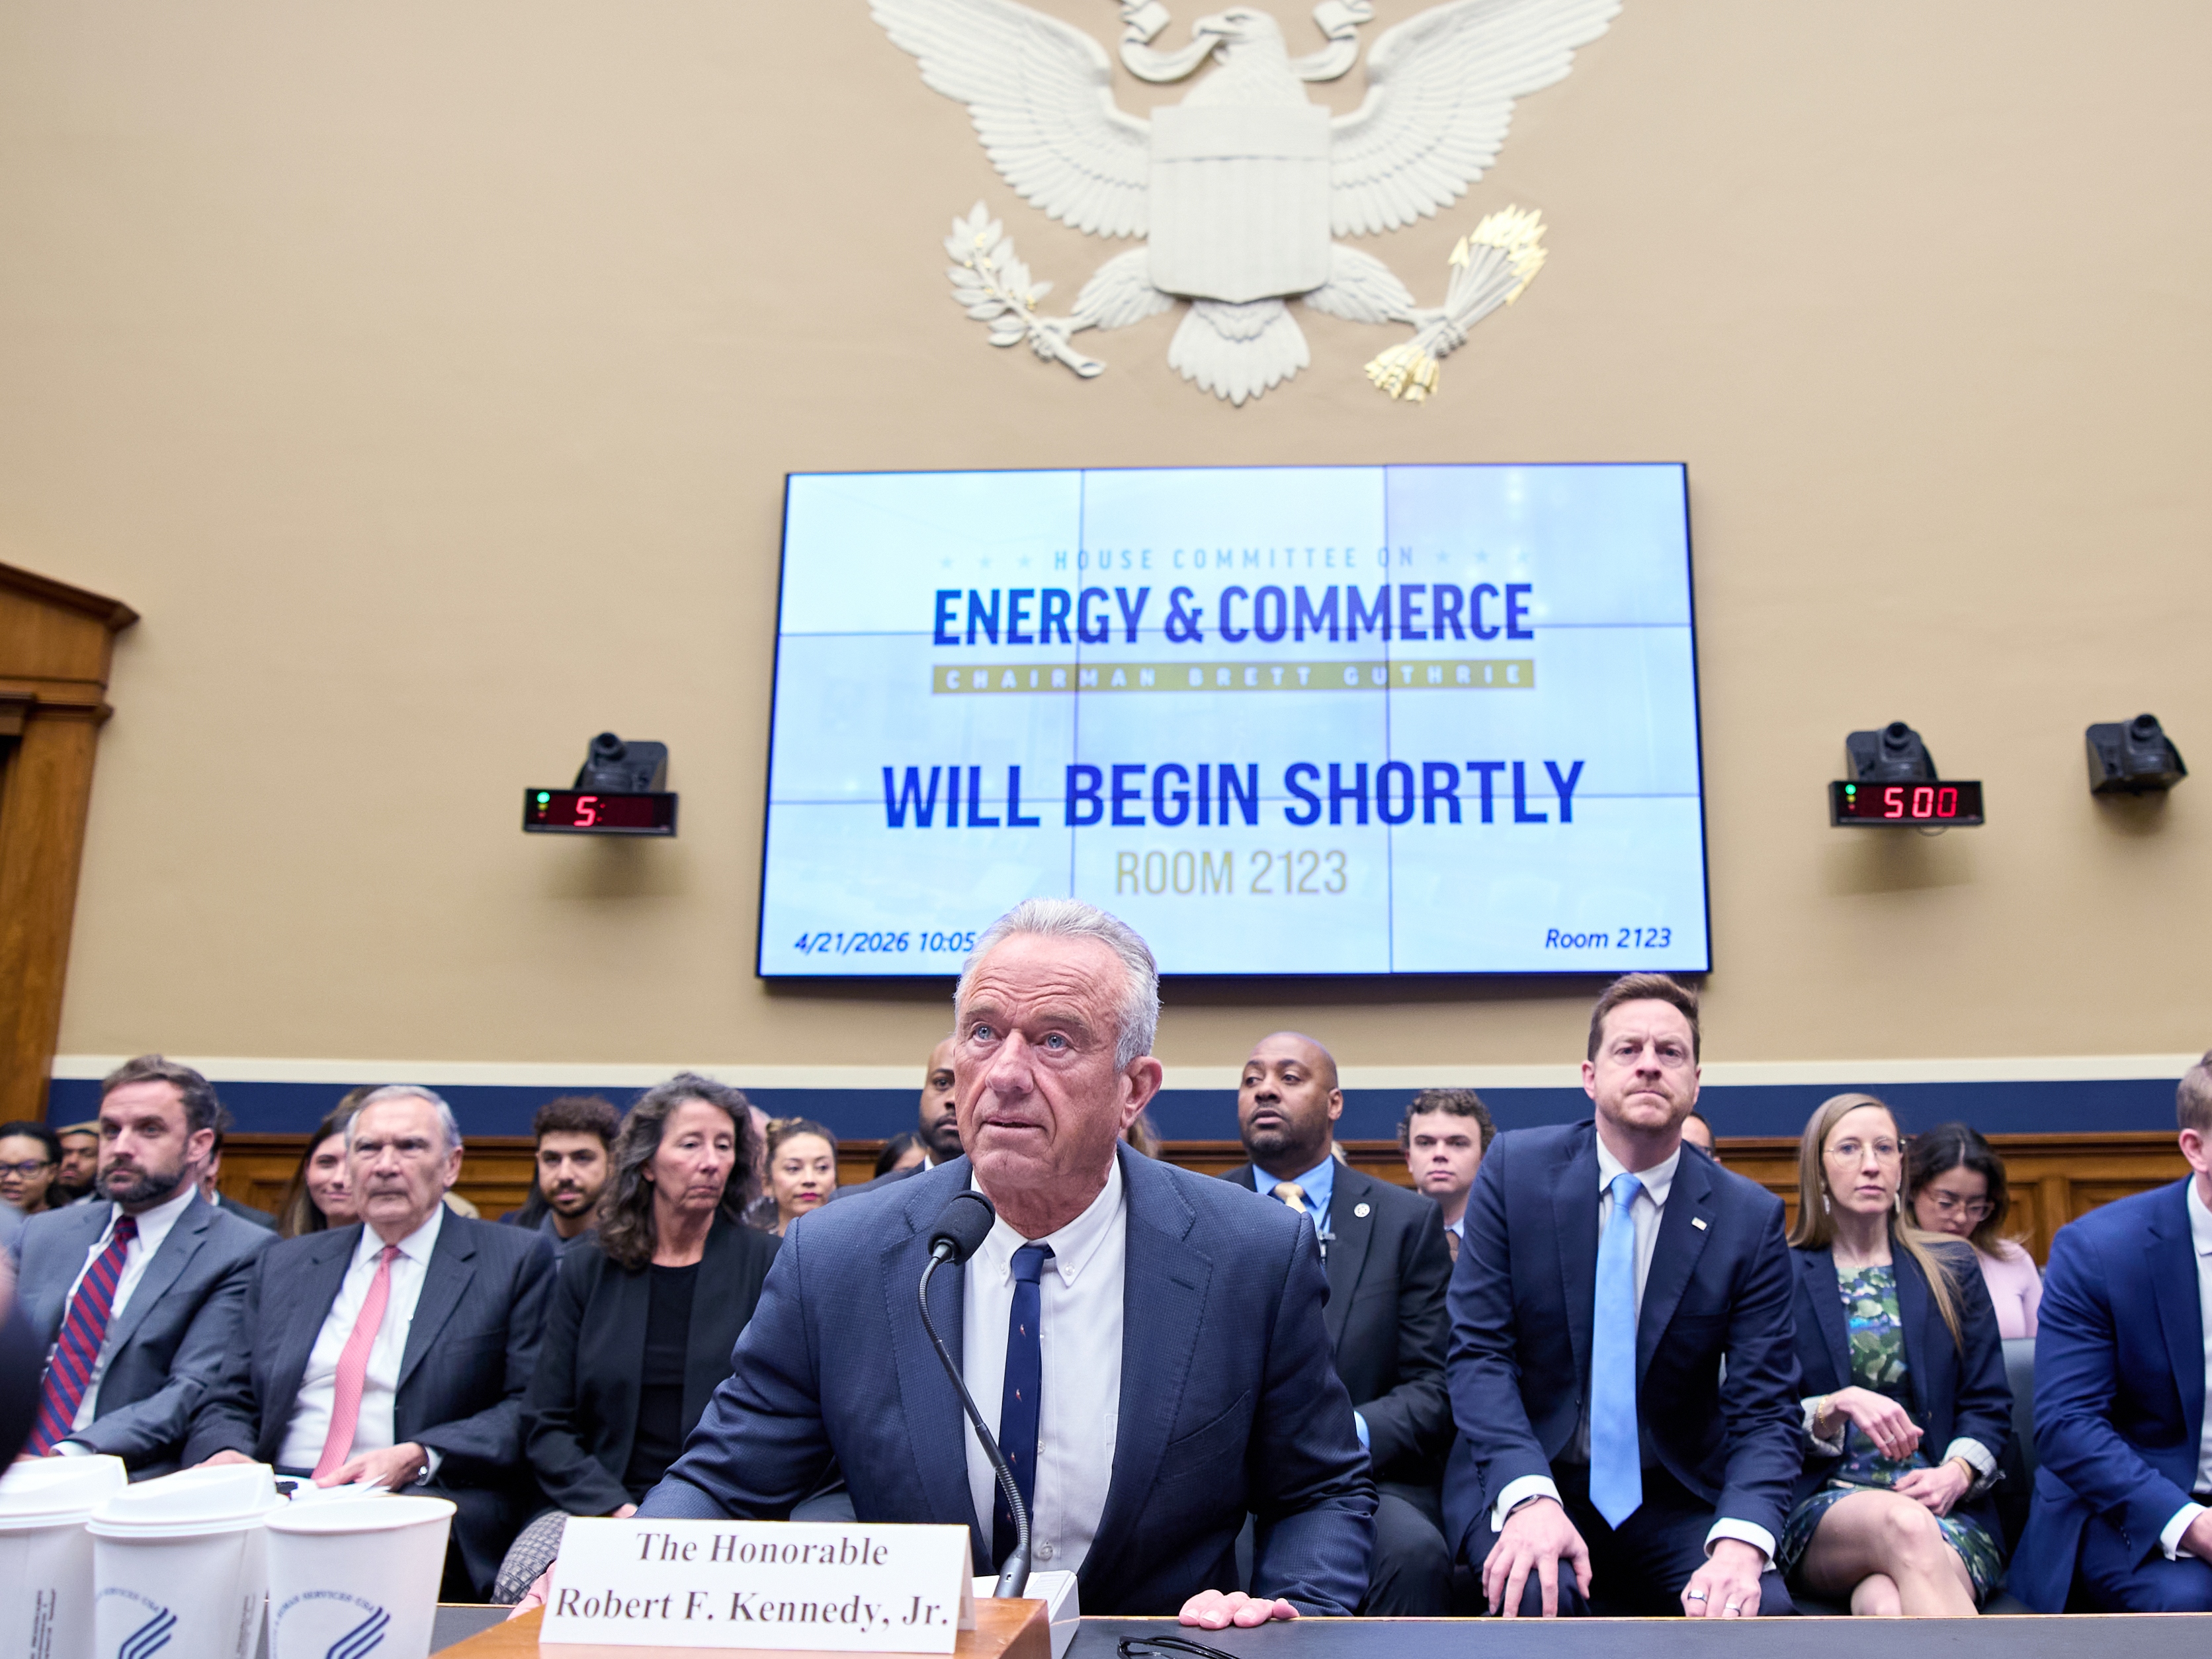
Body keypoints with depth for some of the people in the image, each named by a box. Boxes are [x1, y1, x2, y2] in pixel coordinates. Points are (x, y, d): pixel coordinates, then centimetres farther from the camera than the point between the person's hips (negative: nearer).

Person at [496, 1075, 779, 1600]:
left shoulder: (768, 1264, 4)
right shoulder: (585, 1271, 11)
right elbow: (545, 1423, 8)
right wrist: (616, 1508, -10)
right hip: (597, 1504, 2)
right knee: (524, 1578, -29)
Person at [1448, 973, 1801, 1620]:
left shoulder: (1750, 1218, -3)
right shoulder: (1515, 1168, -5)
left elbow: (1764, 1408, -6)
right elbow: (1477, 1350, -9)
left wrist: (1740, 1541, -26)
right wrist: (1530, 1495, -25)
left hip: (1674, 1501, 1)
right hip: (1522, 1482, -1)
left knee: (1763, 1610, -27)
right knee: (1539, 1592, -32)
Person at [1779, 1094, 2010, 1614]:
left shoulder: (1951, 1269, 17)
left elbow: (1990, 1405, 13)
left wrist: (1957, 1472, -8)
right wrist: (1838, 1406, -15)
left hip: (1947, 1510, 1)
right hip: (1820, 1508, 0)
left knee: (1888, 1605, -38)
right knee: (1905, 1525, -39)